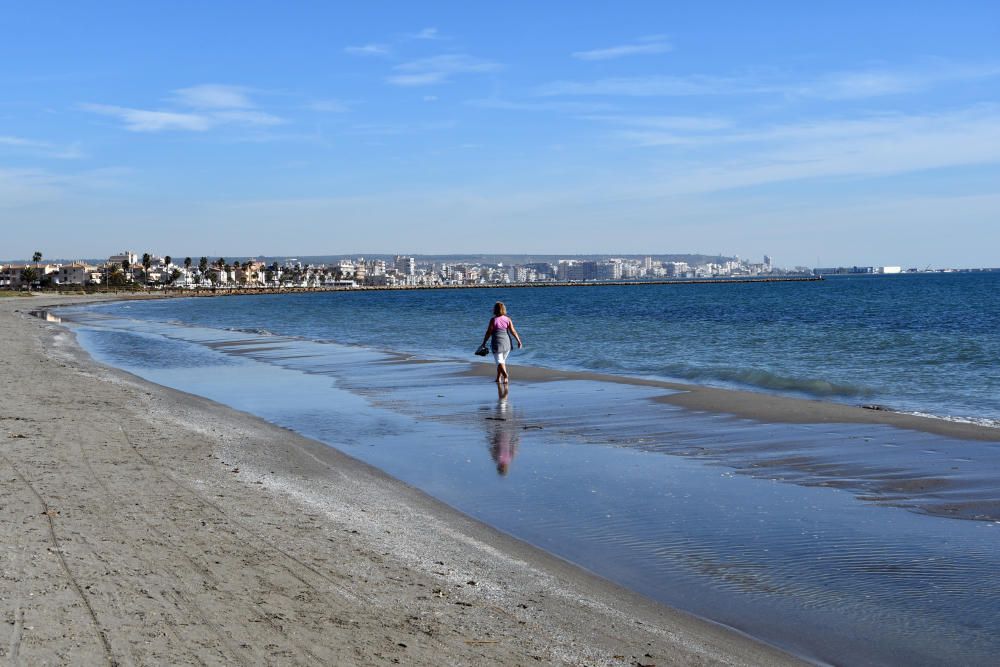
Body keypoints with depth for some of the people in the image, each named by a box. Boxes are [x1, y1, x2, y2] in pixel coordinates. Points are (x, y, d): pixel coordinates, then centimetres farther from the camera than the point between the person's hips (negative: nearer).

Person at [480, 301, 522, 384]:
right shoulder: (508, 319, 2)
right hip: (506, 343, 4)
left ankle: (505, 375, -29)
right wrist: (519, 341, 4)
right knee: (502, 360, 19)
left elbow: (488, 332, -7)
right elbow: (513, 331, -2)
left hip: (497, 342, -4)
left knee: (499, 361, -6)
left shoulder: (493, 320, -8)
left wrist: (484, 343, 1)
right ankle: (498, 378, 24)